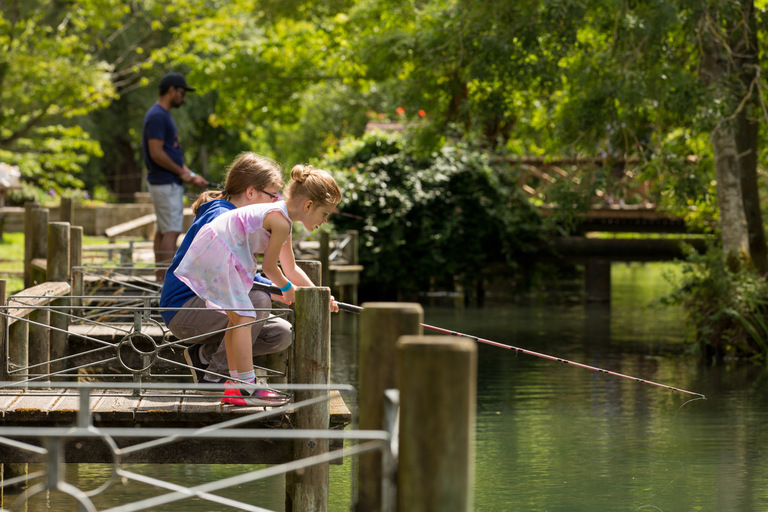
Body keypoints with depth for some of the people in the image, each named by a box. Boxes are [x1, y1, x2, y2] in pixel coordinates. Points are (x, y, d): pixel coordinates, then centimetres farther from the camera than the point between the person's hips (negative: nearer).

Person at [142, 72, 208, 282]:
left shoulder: (163, 115, 17)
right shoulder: (157, 116, -16)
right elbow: (156, 153, -22)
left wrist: (191, 175, 14)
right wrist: (182, 172, -13)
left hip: (170, 183, 11)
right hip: (166, 184, -11)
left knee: (163, 230, 11)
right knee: (171, 231, -11)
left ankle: (160, 277, 15)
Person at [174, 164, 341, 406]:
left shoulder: (283, 222, 16)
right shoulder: (281, 222, -16)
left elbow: (291, 270, 28)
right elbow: (269, 268, -7)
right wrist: (288, 289, 11)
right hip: (216, 253, -11)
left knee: (237, 317, 15)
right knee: (243, 316, -12)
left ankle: (236, 381, 20)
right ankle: (246, 385, -15)